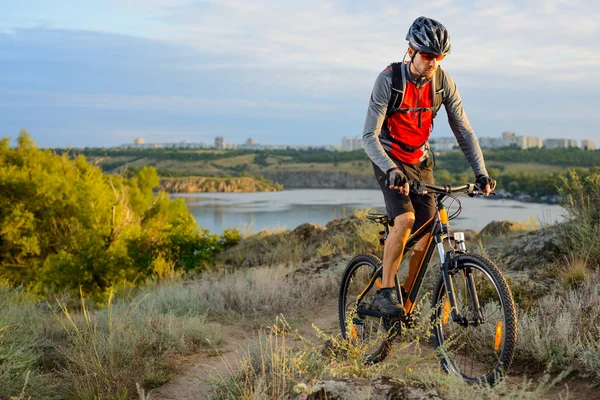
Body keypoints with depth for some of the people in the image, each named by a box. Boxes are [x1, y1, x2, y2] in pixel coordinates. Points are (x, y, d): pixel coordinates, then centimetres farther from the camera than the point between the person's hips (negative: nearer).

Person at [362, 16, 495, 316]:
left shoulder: (443, 82, -9)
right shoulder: (388, 80, -21)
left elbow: (463, 130, -4)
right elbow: (369, 136, -24)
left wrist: (481, 172, -15)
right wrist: (391, 170, -41)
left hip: (420, 160, 5)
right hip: (390, 159, -4)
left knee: (427, 231, -5)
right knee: (405, 219, -27)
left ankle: (406, 297, 9)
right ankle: (385, 292, -15)